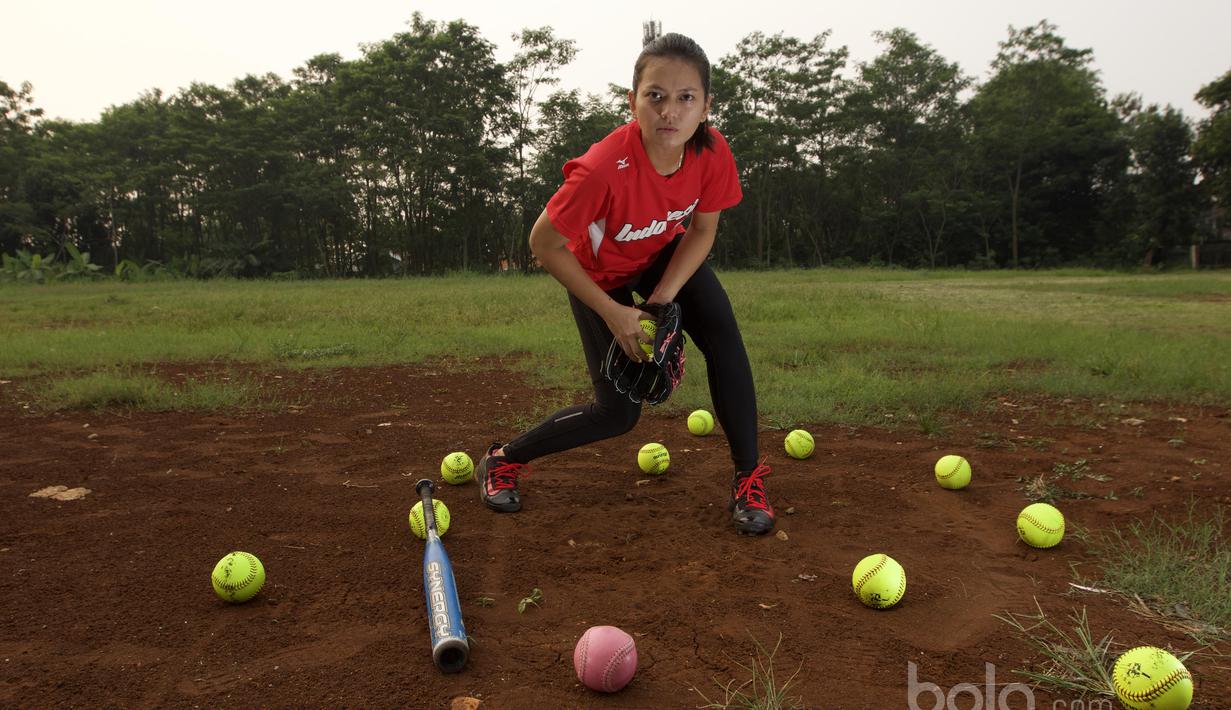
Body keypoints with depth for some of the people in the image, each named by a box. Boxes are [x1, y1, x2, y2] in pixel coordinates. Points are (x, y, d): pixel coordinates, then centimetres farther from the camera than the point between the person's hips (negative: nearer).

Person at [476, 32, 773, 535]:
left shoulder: (712, 152, -26)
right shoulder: (604, 168, -40)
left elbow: (702, 230, -10)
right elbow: (544, 244, -28)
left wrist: (661, 301, -21)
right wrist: (613, 314, -27)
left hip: (666, 257, 4)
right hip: (597, 272, -4)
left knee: (722, 337, -21)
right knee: (618, 413, -7)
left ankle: (748, 479, -5)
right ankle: (504, 459, 15)